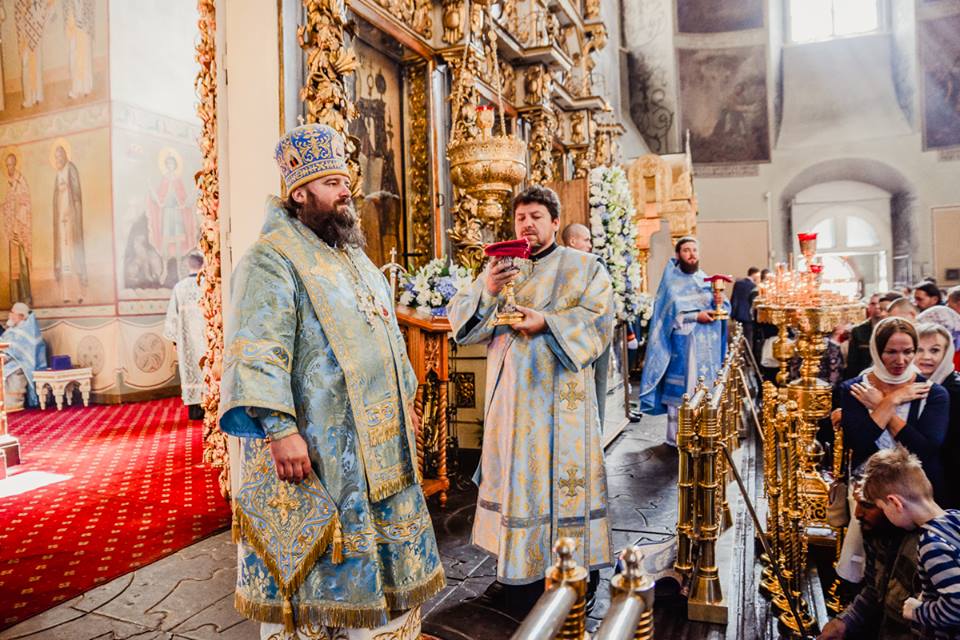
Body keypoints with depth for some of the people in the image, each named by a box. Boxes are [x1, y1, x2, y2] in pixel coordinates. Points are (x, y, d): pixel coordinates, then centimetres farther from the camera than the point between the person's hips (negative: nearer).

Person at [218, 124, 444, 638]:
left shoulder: (356, 258, 16)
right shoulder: (272, 259, -12)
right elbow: (258, 352, -21)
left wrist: (406, 399, 20)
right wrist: (280, 429, -27)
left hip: (375, 438, 9)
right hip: (313, 442, -8)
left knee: (379, 547, 18)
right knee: (312, 558, 5)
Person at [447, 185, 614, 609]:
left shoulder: (584, 267, 4)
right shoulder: (497, 268, 13)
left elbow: (598, 320, -7)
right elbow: (460, 319, 4)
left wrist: (548, 322, -19)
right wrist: (486, 291, -15)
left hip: (561, 396, -3)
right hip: (510, 394, 3)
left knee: (561, 475, 1)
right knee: (515, 475, 8)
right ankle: (517, 568, 23)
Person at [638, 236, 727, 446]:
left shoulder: (704, 278, 15)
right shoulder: (672, 280, -2)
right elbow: (672, 311, -11)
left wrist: (719, 303, -7)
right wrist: (696, 316, -18)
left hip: (706, 344, 5)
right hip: (683, 344, -5)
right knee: (680, 389, -5)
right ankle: (676, 438, 2)